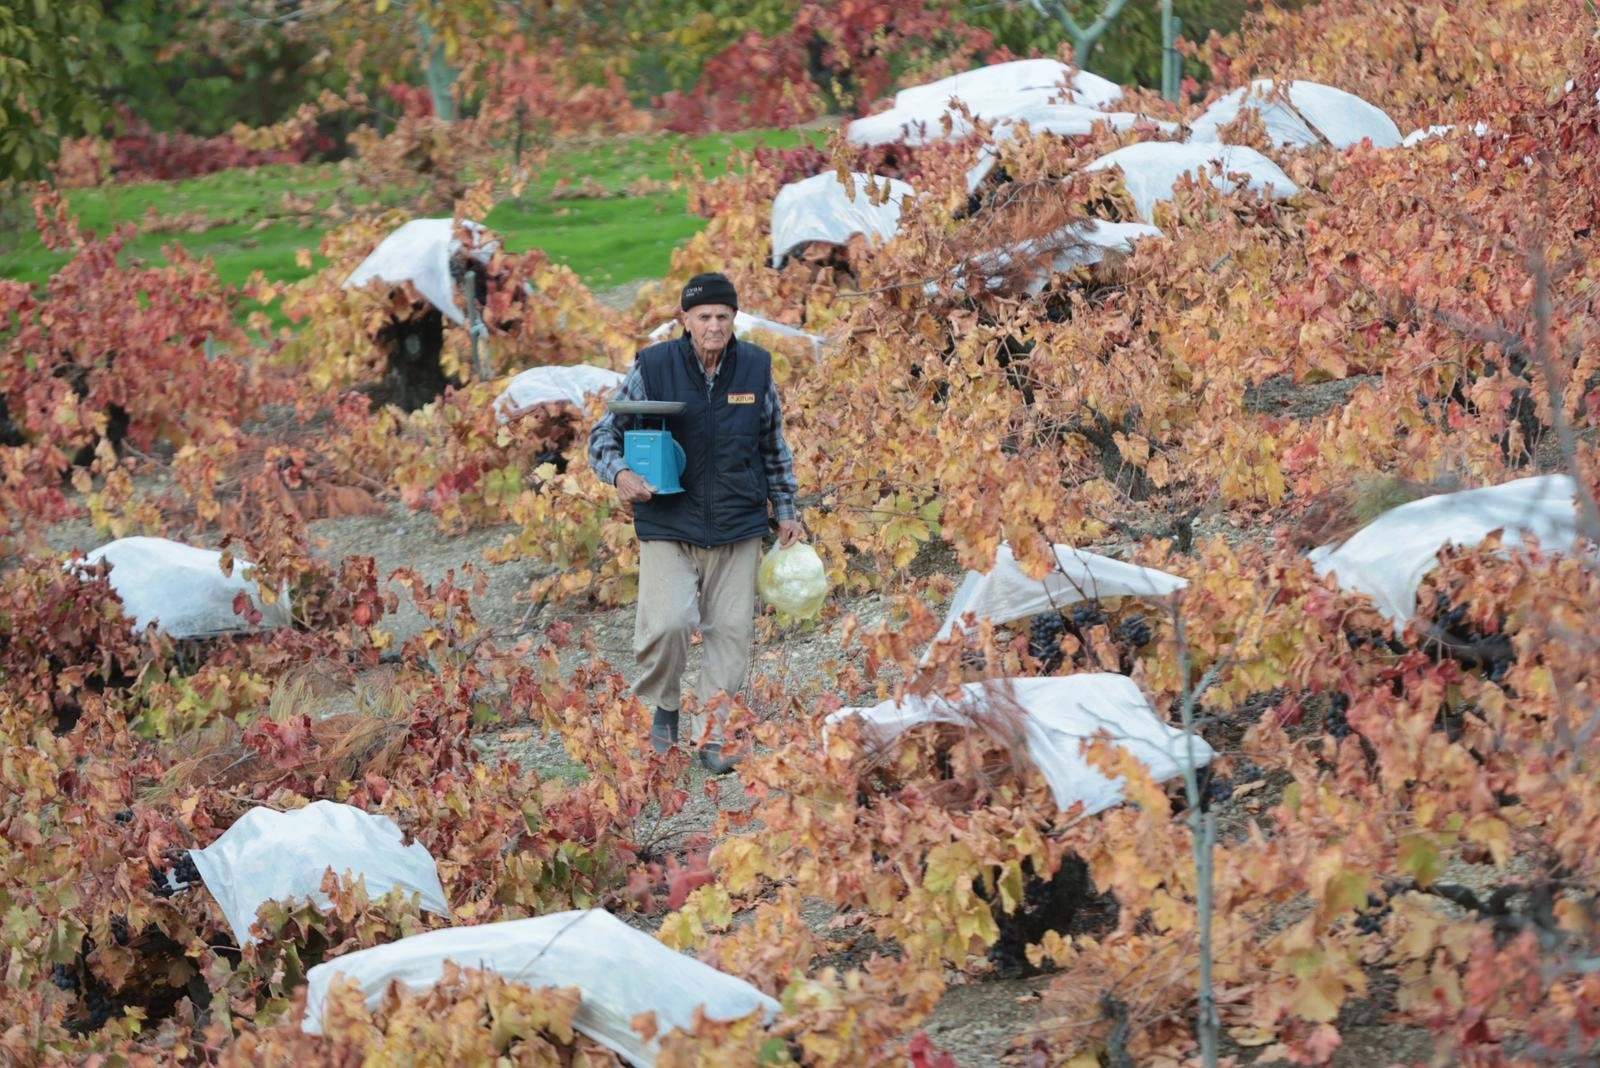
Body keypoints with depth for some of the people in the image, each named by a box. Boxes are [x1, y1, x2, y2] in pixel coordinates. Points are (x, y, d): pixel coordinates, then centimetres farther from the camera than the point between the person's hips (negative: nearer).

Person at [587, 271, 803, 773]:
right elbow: (603, 434, -1)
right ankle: (662, 709, 8)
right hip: (667, 525, -3)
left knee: (729, 631, 4)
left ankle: (713, 735, 16)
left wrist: (785, 510, 16)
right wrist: (620, 473, -21)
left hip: (737, 526, 3)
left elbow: (774, 445, 16)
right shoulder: (651, 367, -7)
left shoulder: (756, 367, 2)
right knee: (665, 622, -18)